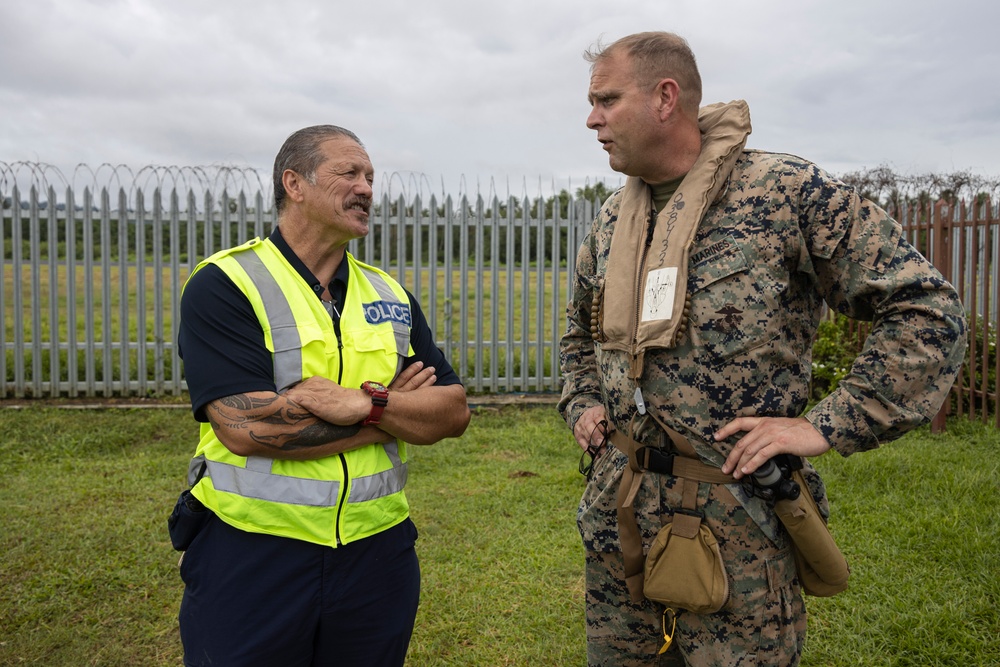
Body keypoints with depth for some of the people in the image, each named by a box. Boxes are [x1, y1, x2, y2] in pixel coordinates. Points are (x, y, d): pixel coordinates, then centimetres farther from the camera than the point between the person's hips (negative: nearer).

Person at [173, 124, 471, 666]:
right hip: (251, 556, -4)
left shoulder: (390, 295, 7)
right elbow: (245, 428, -21)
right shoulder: (224, 287, -9)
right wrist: (389, 405, -11)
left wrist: (366, 403, -19)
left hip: (376, 552, 4)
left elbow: (452, 413, 0)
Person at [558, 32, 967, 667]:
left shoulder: (789, 191, -10)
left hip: (737, 524, -5)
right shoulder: (611, 220, 9)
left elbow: (928, 310, -10)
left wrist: (828, 427, -14)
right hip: (617, 510, 6)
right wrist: (582, 404, 9)